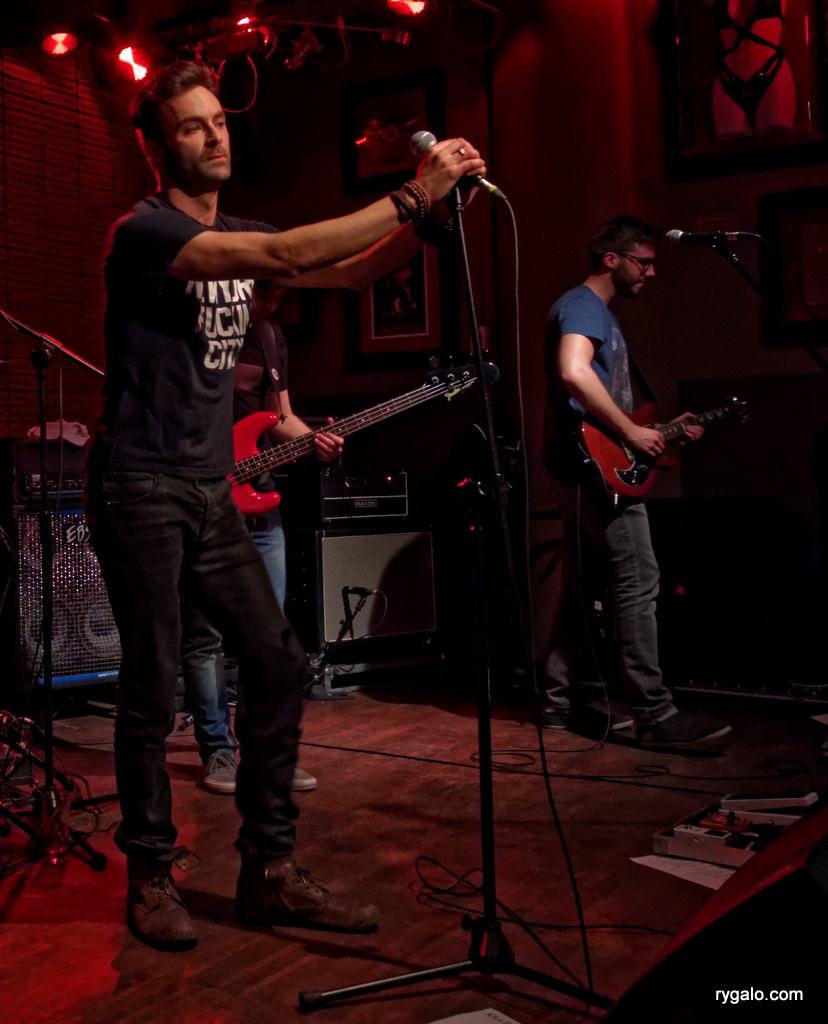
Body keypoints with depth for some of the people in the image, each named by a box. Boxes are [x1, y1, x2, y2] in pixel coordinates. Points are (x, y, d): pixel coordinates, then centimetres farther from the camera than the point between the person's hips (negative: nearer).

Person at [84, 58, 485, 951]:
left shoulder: (240, 238, 14)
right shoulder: (143, 232, -12)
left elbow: (351, 272, 7)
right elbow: (288, 256, -25)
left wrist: (430, 208, -10)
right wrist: (412, 196, -24)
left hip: (210, 492, 8)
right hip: (139, 490, -7)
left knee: (276, 661, 1)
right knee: (153, 689, -2)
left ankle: (269, 872, 10)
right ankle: (150, 877, 16)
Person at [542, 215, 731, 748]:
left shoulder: (599, 312, 22)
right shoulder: (583, 305, -10)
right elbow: (574, 373, -29)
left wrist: (663, 429, 16)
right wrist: (631, 432, -23)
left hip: (587, 467, 11)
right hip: (598, 464, -11)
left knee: (580, 585, 11)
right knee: (638, 582, -10)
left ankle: (564, 703, 17)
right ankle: (655, 714, -7)